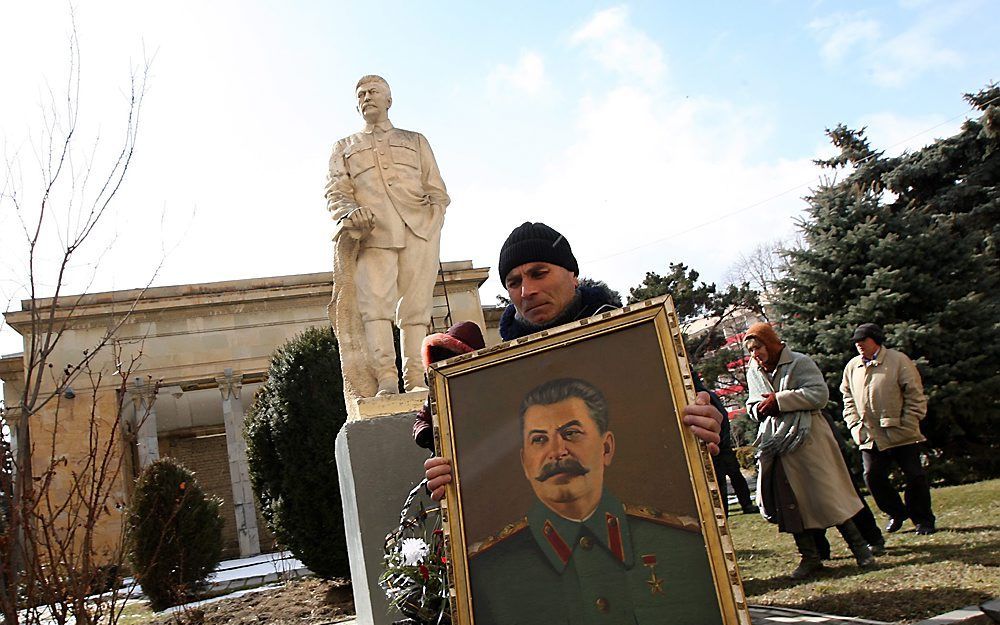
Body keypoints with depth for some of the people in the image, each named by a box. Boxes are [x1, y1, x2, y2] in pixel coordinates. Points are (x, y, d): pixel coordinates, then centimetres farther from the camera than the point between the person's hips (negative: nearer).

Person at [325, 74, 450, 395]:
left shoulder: (415, 140, 28)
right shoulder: (345, 147, 28)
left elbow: (438, 192, 20)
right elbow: (335, 192, 13)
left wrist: (431, 226, 1)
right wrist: (349, 212, -11)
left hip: (419, 229, 1)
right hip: (374, 234, 0)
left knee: (415, 305, -8)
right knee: (375, 302, -19)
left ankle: (416, 380, -11)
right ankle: (386, 379, -24)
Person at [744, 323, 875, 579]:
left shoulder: (799, 363, -6)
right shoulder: (753, 373, 12)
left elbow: (820, 393, -16)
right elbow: (752, 404, 21)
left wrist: (779, 400, -18)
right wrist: (758, 409, -5)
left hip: (807, 441, -5)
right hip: (776, 445, 5)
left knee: (828, 495, -2)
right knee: (789, 502, 4)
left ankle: (859, 547, 15)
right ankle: (810, 557, 14)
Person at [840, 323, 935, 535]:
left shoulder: (898, 360, -6)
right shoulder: (852, 367, 8)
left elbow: (915, 395, -6)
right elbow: (848, 399, 16)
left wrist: (907, 425, -12)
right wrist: (855, 426, 4)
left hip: (901, 435, -4)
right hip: (870, 436, 4)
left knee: (915, 477, 1)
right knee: (873, 477, 3)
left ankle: (923, 519, 19)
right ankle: (897, 513, 24)